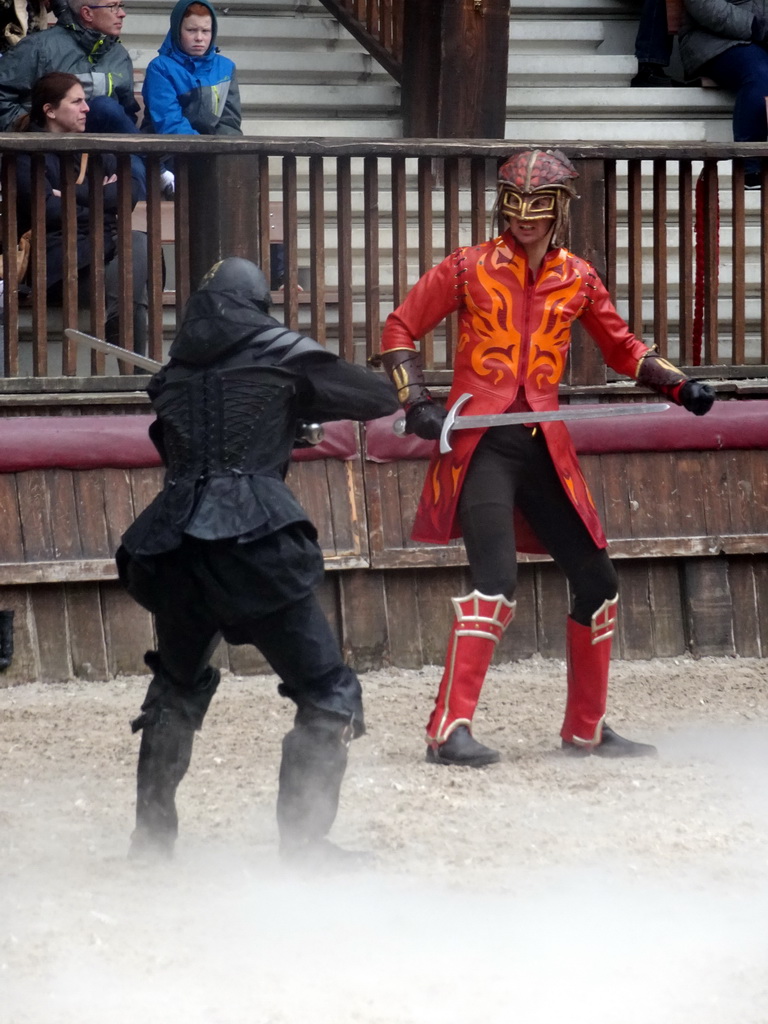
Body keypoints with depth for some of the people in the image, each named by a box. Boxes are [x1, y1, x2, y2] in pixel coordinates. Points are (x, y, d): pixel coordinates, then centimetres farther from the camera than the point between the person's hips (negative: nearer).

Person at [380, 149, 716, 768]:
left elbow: (622, 349, 20)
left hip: (545, 449, 5)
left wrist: (679, 386, 5)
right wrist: (416, 402, -10)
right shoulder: (469, 269, -1)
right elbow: (401, 329, 3)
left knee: (596, 579, 7)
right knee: (497, 579, -21)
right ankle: (450, 730, -21)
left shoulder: (577, 279, 9)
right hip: (480, 444, -5)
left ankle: (587, 728, 22)